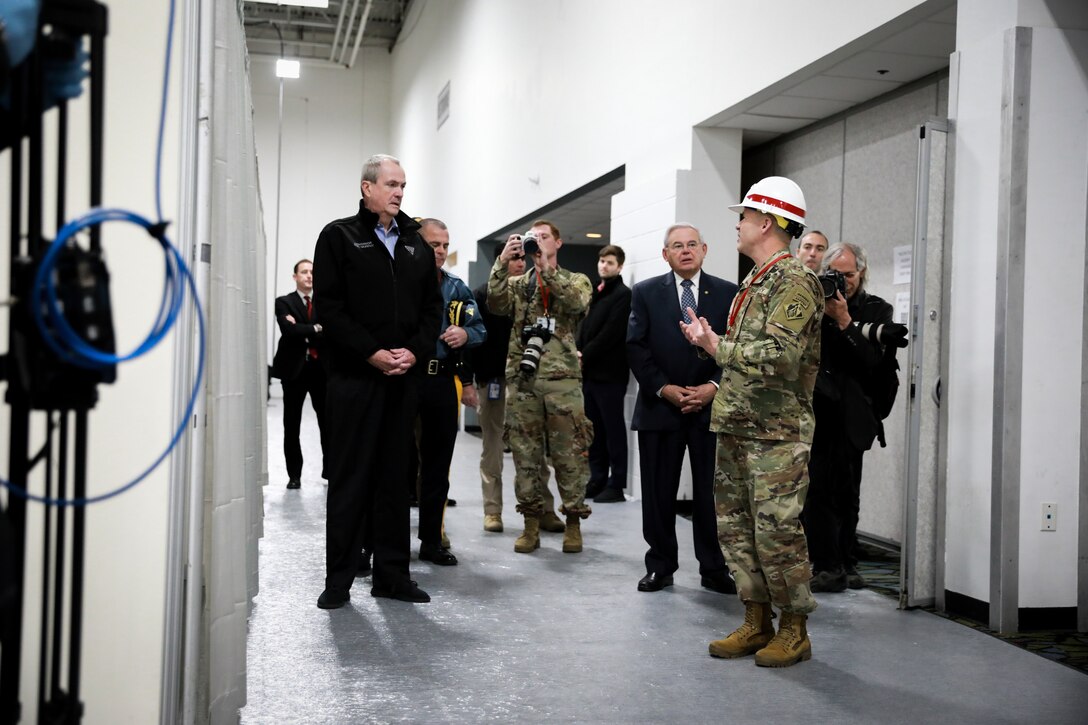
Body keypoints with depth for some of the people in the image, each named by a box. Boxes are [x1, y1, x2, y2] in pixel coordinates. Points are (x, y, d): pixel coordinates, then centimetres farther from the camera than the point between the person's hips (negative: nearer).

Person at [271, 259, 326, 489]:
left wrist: (303, 332, -11)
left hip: (321, 368, 1)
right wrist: (315, 329, -12)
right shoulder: (284, 302, 5)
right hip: (294, 368, -1)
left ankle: (330, 470, 13)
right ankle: (294, 475, 10)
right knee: (291, 425, 3)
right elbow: (289, 330, -12)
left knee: (327, 421, 1)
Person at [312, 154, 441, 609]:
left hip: (404, 376, 5)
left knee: (394, 476, 8)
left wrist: (415, 351, -3)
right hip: (354, 375, -4)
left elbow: (432, 307, 15)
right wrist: (372, 353, -14)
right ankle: (339, 578, 7)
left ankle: (392, 573, 15)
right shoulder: (340, 237, 2)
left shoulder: (416, 244, 16)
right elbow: (329, 306, -7)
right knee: (349, 477, -1)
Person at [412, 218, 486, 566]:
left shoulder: (458, 289, 13)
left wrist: (465, 334, -9)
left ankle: (432, 540, 20)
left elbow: (480, 328, 13)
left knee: (438, 465, 10)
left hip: (444, 381, 5)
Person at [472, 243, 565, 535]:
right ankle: (493, 511, 13)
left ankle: (544, 510, 8)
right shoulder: (483, 295, 2)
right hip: (492, 379, -2)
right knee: (492, 447, 6)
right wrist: (470, 379, -8)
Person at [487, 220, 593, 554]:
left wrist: (546, 267, -15)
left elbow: (577, 303, -12)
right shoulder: (517, 284, 17)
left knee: (569, 452, -1)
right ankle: (531, 523, 12)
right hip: (521, 378, 2)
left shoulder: (576, 280, 12)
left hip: (562, 378, -2)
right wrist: (502, 261, -13)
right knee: (525, 452, 4)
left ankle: (573, 522, 9)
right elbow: (496, 303, -4)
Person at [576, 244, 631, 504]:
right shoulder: (595, 293, 18)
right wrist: (579, 353, 0)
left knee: (613, 429, -3)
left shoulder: (623, 295, -7)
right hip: (590, 371, 8)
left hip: (610, 374, -8)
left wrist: (585, 356, -12)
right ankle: (597, 480, 19)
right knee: (594, 429, 12)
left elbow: (610, 334, -15)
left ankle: (616, 485, 2)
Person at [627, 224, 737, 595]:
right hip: (659, 407, 0)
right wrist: (663, 388, -9)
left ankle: (714, 568, 13)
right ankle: (660, 566, 17)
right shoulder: (646, 293, 7)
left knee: (710, 491, 2)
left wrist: (714, 386, -11)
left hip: (711, 406, 0)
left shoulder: (728, 293, 6)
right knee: (659, 493, 5)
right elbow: (636, 347, 1)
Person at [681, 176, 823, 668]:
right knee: (735, 525, 12)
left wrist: (718, 347, -14)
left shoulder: (794, 281, -12)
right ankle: (756, 622, 22)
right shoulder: (754, 282, 18)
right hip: (736, 426, 10)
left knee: (776, 531, -6)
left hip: (777, 430, -10)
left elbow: (779, 356, -23)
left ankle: (794, 630, 9)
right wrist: (712, 341, 6)